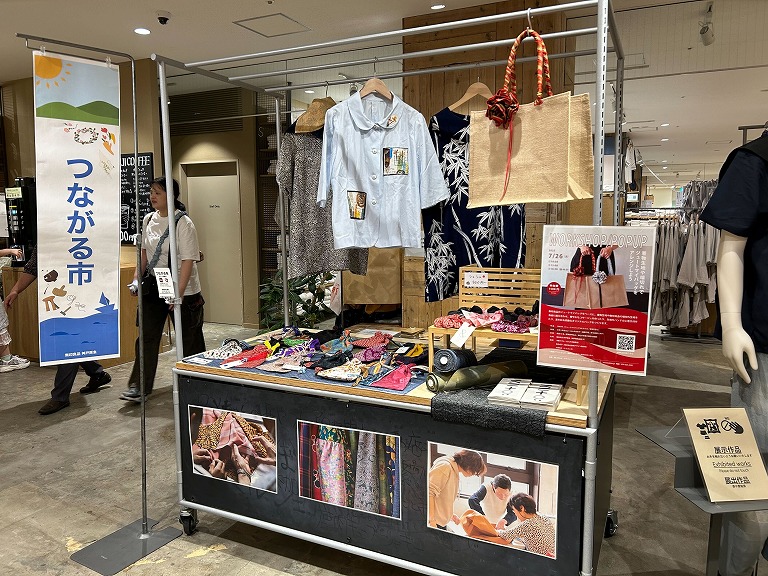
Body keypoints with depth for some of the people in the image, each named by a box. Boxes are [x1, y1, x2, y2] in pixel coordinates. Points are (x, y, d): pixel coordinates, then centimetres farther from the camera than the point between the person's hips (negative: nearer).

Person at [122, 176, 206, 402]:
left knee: (189, 340, 7)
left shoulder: (183, 223, -14)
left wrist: (179, 292, -23)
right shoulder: (149, 219, 6)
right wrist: (137, 277, 7)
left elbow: (188, 260, -18)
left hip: (181, 290, -6)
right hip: (153, 286, 6)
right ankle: (139, 387, 10)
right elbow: (144, 251, 17)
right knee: (147, 336, 4)